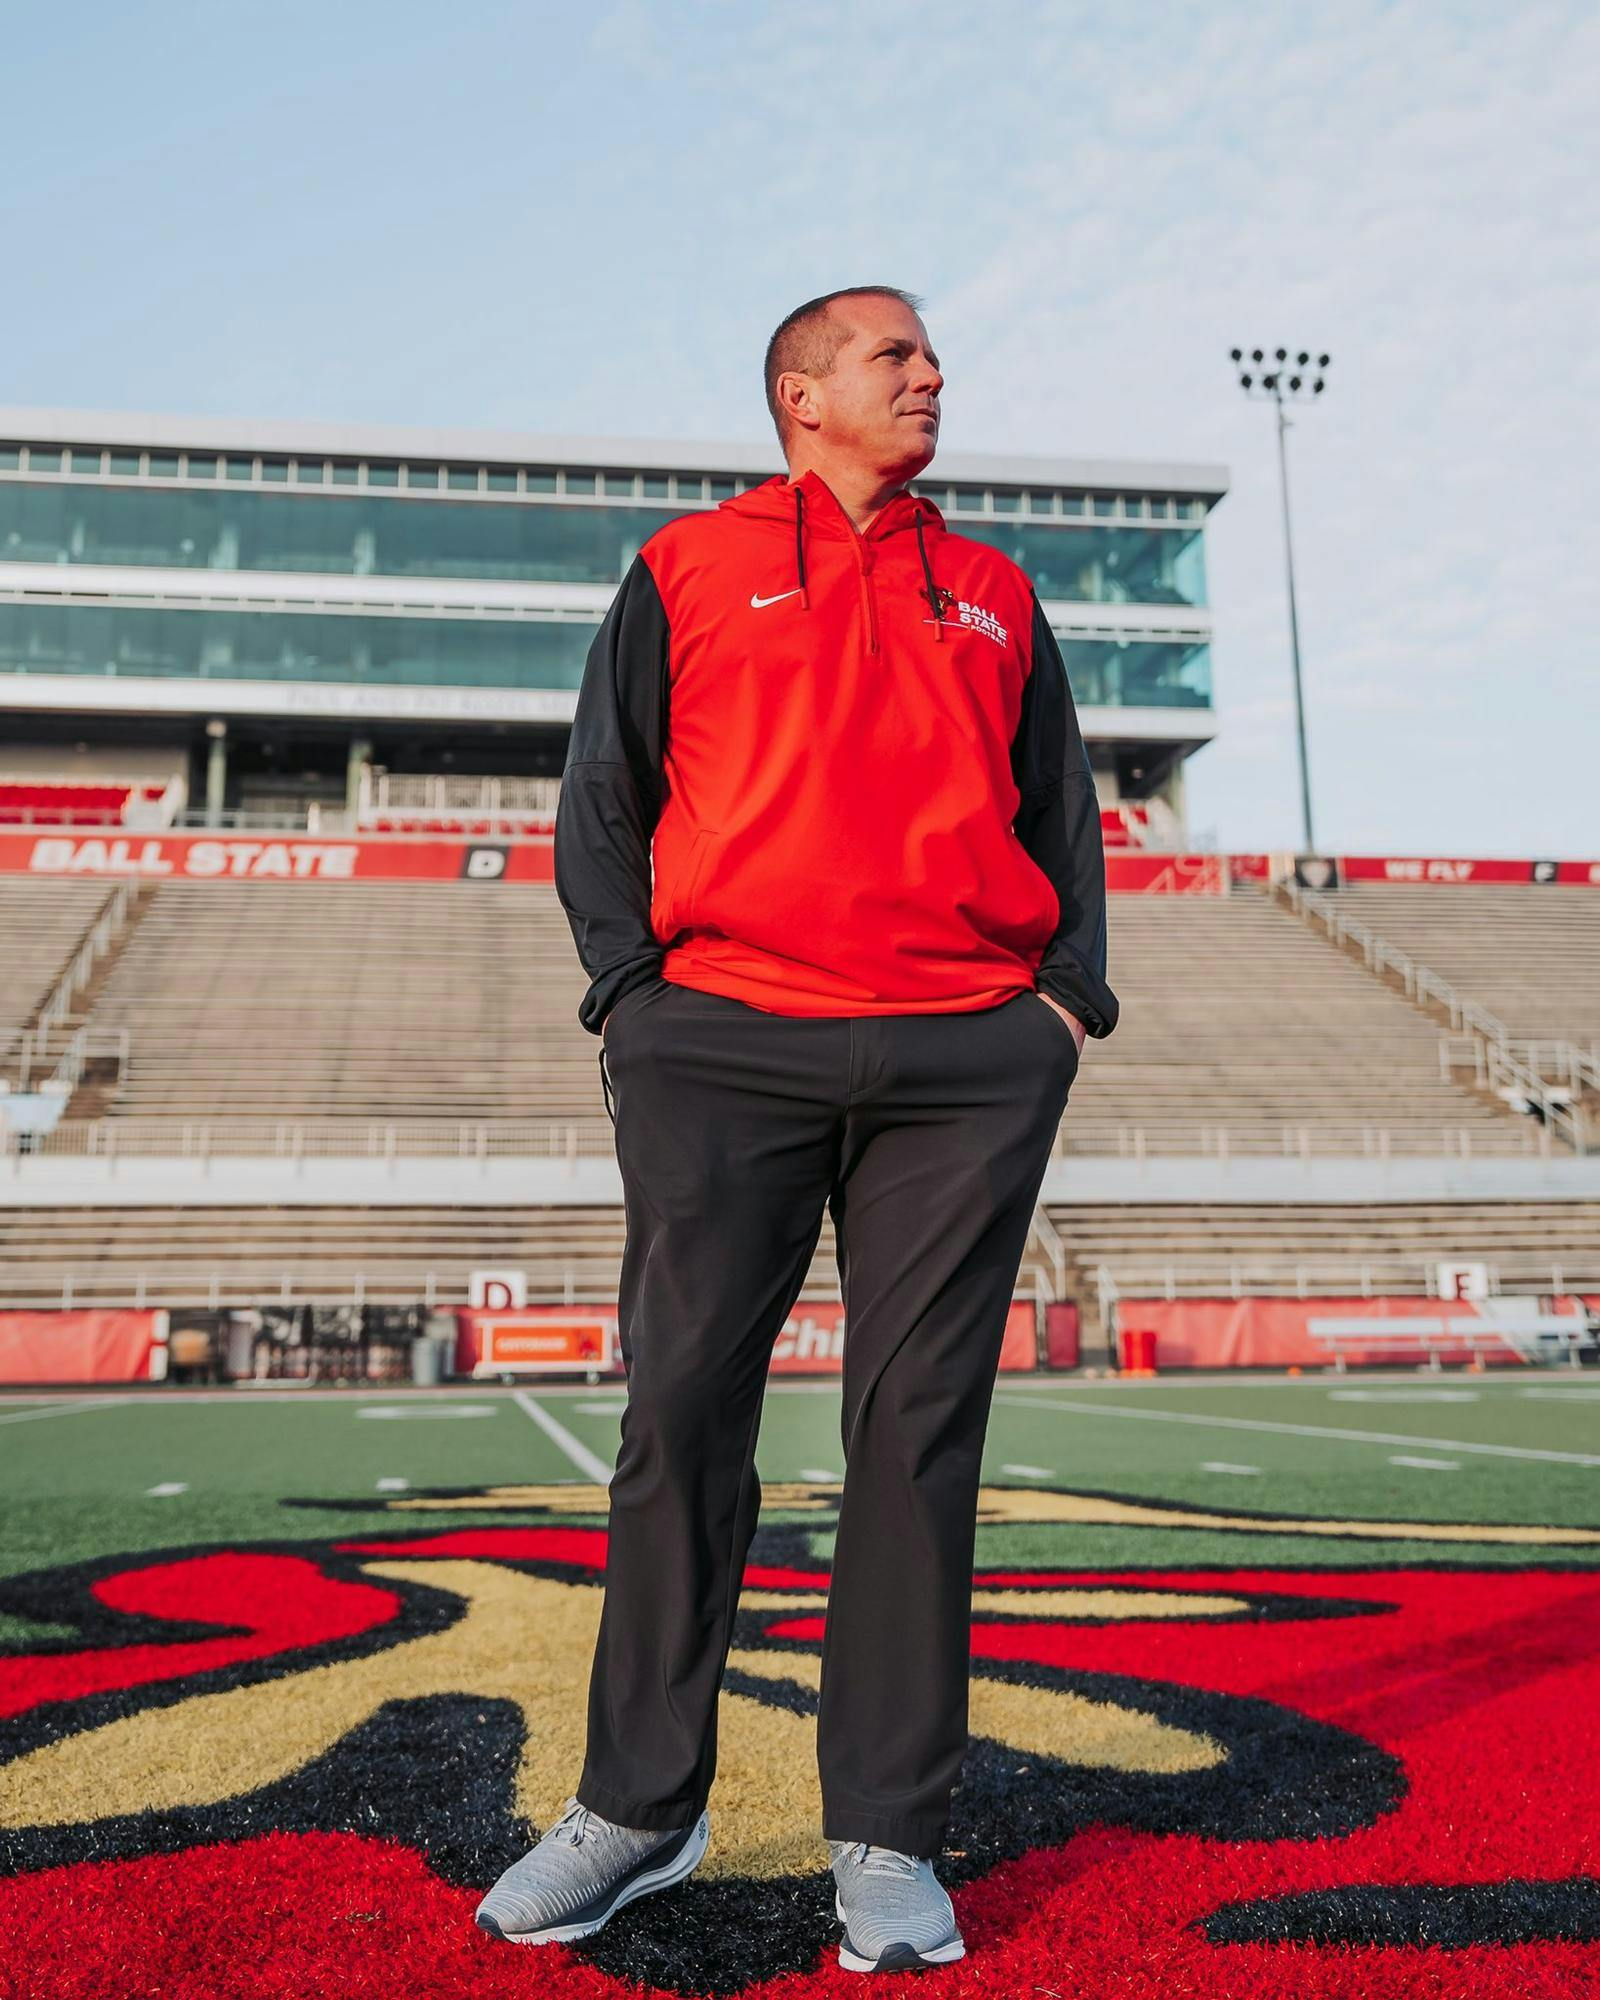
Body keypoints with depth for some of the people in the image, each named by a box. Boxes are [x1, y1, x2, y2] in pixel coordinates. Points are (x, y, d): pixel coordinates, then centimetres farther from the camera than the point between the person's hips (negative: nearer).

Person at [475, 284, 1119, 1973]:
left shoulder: (993, 593, 21)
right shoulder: (686, 569, 13)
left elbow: (1062, 809, 20)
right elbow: (601, 799, 9)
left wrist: (1071, 993, 7)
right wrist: (627, 988, -3)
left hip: (966, 1069, 2)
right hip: (723, 1054, -1)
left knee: (919, 1436, 1)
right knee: (681, 1421, 0)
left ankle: (888, 1836, 14)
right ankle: (638, 1810, 16)